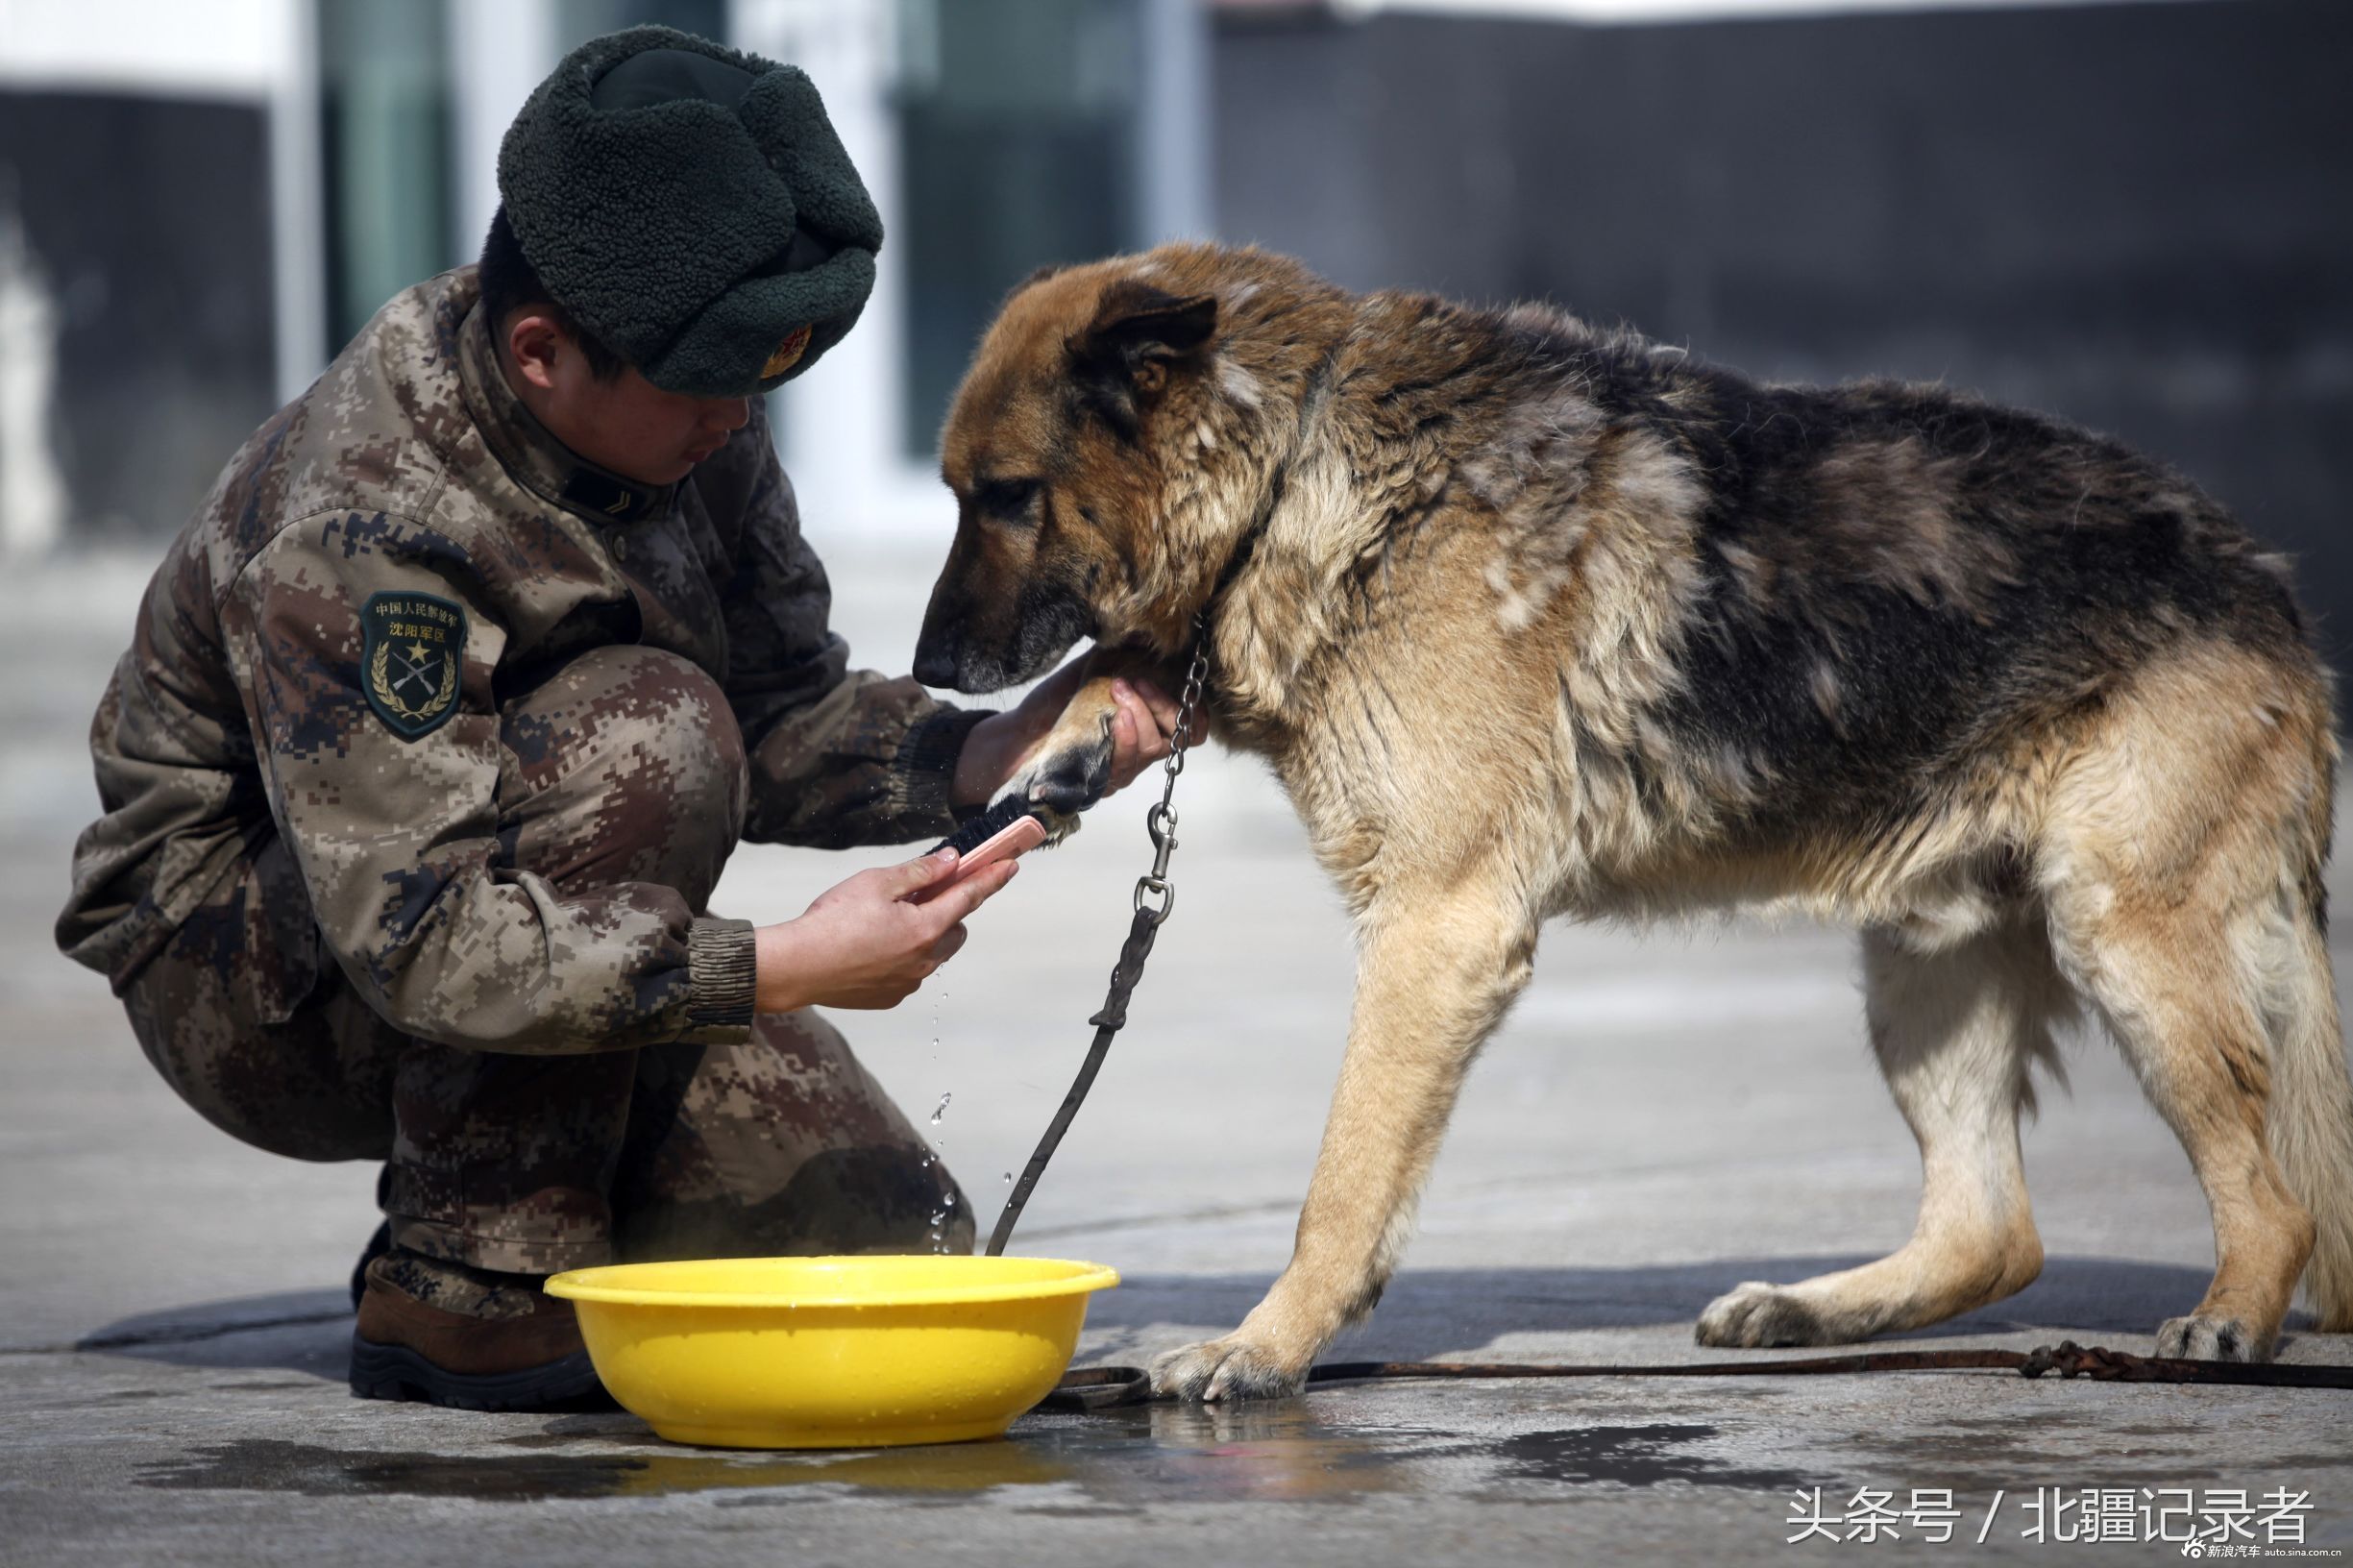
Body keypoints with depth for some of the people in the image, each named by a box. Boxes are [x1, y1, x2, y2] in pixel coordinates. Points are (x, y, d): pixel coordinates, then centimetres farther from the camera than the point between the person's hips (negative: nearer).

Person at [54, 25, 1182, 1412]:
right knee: (646, 730, -33)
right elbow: (423, 941, -35)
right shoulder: (350, 528, -32)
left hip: (557, 949, 7)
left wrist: (987, 759, -21)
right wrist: (776, 972, -39)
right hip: (258, 986, -7)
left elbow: (782, 720, -1)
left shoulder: (688, 422, -8)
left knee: (892, 1245, -6)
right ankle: (462, 1288, -22)